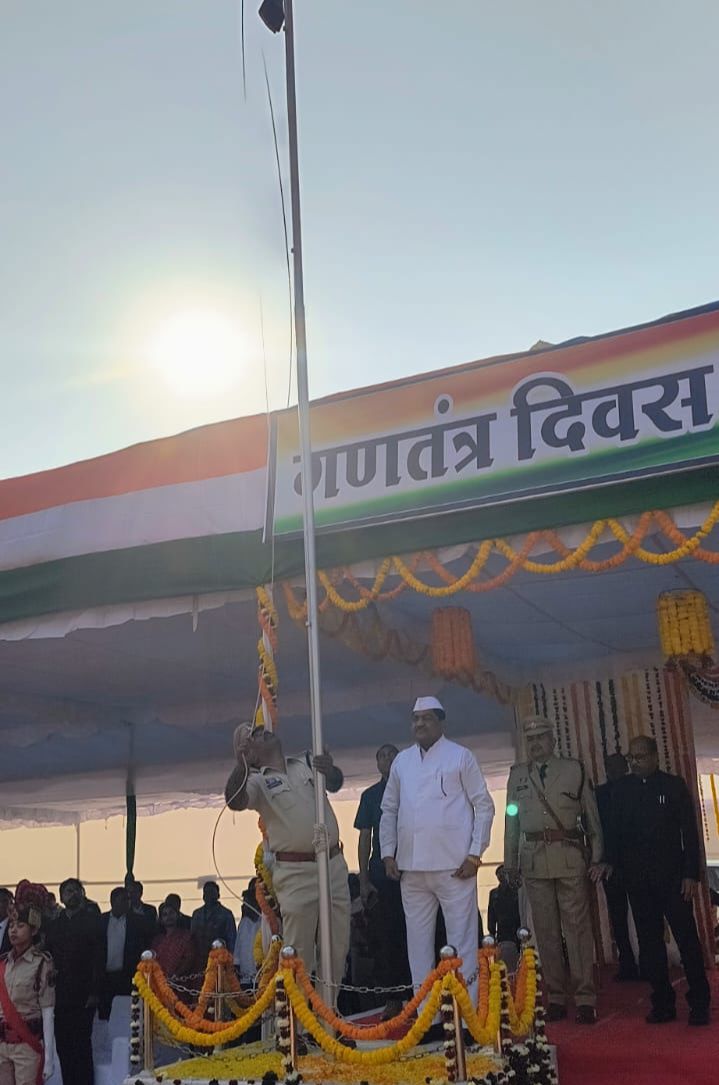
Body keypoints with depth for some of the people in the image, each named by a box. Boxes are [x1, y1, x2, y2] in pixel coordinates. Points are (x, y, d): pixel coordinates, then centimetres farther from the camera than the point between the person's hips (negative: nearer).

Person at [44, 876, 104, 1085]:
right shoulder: (54, 925, 15)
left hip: (83, 995, -4)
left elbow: (99, 958, -4)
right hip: (59, 995, 4)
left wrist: (94, 991, -10)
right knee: (62, 1044, 3)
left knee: (82, 1043, -5)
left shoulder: (92, 922, 2)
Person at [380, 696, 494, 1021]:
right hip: (411, 867, 4)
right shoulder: (401, 761, 12)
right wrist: (388, 853, 7)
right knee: (418, 942, 10)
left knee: (462, 941, -2)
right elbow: (389, 810, 16)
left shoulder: (461, 756, 0)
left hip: (453, 866, -4)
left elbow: (484, 806, -2)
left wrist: (475, 855, -8)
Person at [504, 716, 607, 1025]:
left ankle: (585, 998, 2)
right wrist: (511, 863, 10)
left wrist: (597, 858, 2)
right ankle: (556, 997, 14)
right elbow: (511, 820, 13)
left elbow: (592, 816, 6)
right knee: (546, 930, 6)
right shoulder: (517, 774, 11)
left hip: (570, 857, -2)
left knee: (577, 926, -3)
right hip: (534, 858, 2)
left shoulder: (574, 769, 5)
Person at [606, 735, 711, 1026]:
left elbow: (690, 832, -2)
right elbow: (615, 833, 8)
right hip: (638, 879, 3)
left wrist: (691, 874, -8)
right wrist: (612, 864, -1)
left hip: (672, 876, -3)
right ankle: (663, 1004, 15)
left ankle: (699, 1004, 8)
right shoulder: (622, 789, 6)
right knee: (649, 943, 6)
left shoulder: (673, 785, 0)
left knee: (687, 939, -1)